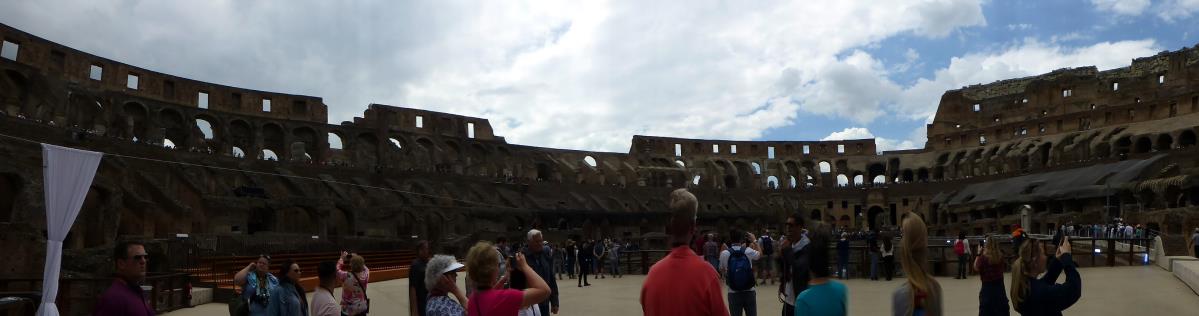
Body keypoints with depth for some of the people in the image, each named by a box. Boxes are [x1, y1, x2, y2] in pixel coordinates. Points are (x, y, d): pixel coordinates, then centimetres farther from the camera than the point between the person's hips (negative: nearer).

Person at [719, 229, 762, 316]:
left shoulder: (724, 253, -9)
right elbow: (760, 254, 16)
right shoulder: (748, 251, -7)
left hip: (733, 293, -1)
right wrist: (754, 240, 24)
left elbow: (722, 270, 8)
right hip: (750, 292, 1)